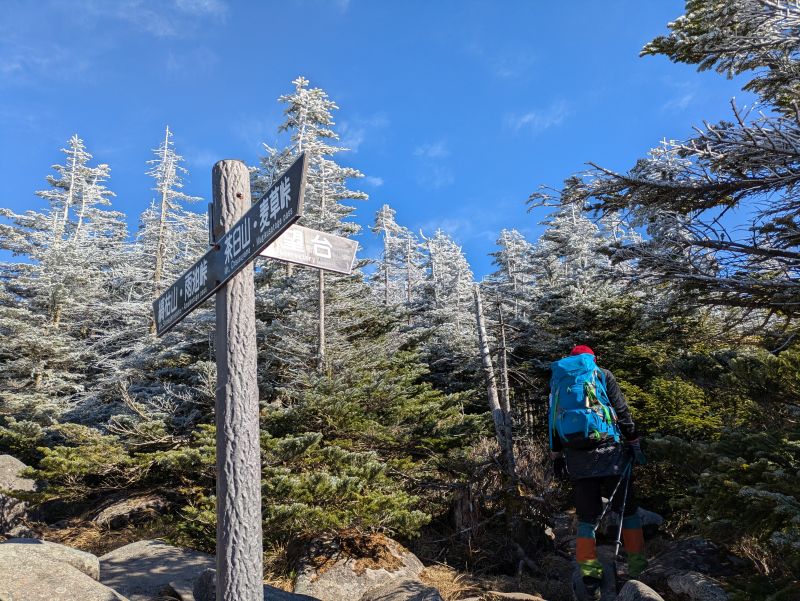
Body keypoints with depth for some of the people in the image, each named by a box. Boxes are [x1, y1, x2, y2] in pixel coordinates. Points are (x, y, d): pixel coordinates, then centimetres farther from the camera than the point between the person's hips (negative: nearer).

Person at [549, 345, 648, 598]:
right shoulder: (603, 375, 3)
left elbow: (554, 424, 10)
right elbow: (622, 412, -2)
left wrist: (556, 456, 15)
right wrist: (634, 443, 4)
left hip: (578, 460, 2)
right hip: (610, 454, -2)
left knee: (587, 517, 9)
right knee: (627, 509, 11)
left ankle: (589, 576, 4)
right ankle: (638, 567, 13)